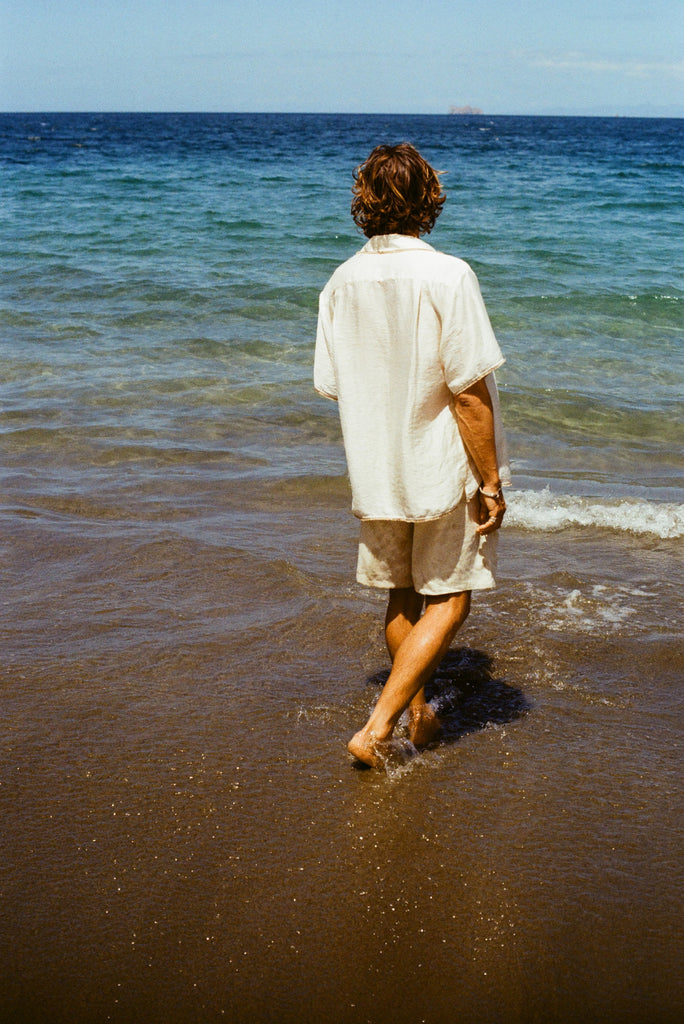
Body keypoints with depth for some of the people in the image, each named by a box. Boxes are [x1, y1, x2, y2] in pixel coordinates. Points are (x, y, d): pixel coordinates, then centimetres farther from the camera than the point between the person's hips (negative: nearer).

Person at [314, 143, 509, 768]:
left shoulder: (342, 282, -1)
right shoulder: (448, 276, -18)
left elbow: (332, 385, 5)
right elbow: (468, 392, -19)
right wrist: (491, 481, -11)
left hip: (376, 474, 5)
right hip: (445, 470, -5)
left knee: (403, 598, 19)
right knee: (446, 605, 7)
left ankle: (420, 714, 33)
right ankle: (378, 728, 1)